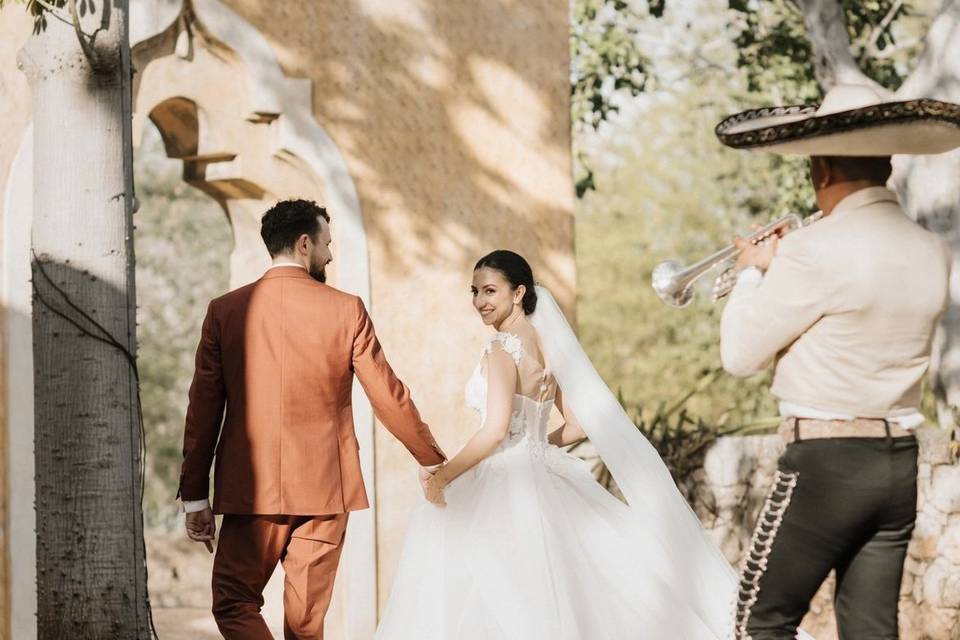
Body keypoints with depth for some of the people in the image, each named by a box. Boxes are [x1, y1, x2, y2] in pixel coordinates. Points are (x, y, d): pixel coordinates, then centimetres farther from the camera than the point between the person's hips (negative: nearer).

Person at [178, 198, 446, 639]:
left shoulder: (226, 311, 0)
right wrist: (434, 462, 14)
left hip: (252, 488, 0)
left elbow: (204, 408, 0)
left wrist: (195, 496, 6)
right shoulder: (345, 310, -3)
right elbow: (389, 397, 0)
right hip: (325, 487, 1)